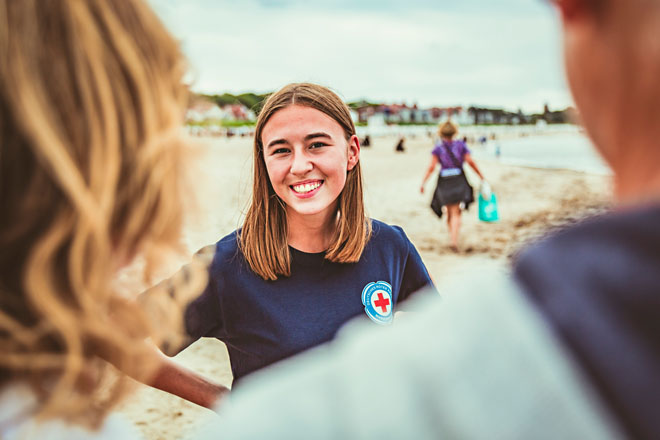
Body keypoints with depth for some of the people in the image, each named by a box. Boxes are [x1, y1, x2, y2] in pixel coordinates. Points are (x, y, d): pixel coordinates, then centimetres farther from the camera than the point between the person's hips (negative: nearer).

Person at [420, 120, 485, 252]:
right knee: (456, 214, -1)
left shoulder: (438, 148, 4)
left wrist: (423, 183, -5)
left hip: (444, 182, 1)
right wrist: (481, 177, 6)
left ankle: (452, 239, 20)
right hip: (459, 180, -1)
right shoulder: (460, 145, 5)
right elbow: (470, 162, -1)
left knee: (450, 213, 17)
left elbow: (431, 167, -6)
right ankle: (454, 240, -19)